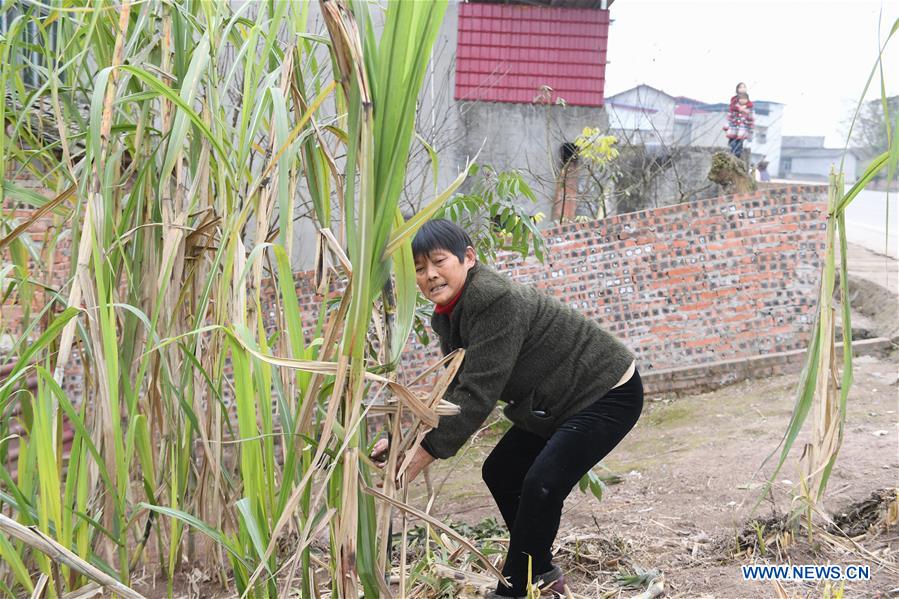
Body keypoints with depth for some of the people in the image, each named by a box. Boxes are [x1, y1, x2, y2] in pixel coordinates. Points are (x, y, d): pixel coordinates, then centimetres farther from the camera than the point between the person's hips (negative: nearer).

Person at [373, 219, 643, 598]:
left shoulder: (494, 300, -31)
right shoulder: (447, 315, -1)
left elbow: (477, 395, -34)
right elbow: (456, 392, -1)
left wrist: (420, 457, -32)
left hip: (607, 394, -10)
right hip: (554, 404, 10)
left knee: (541, 485, -21)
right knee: (499, 472, 13)